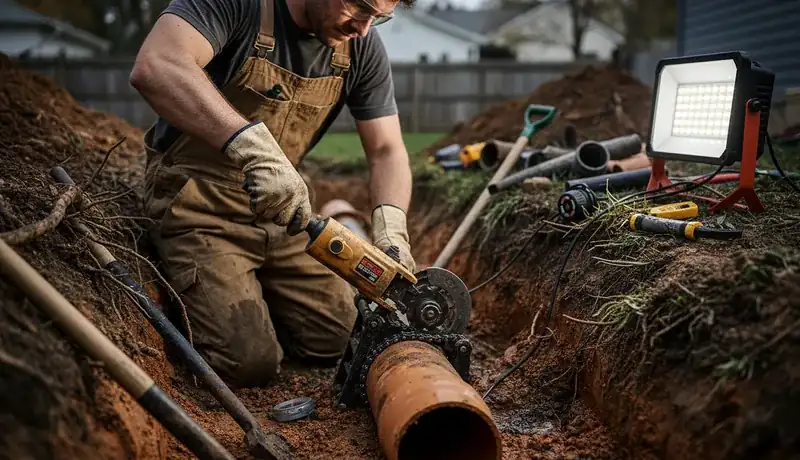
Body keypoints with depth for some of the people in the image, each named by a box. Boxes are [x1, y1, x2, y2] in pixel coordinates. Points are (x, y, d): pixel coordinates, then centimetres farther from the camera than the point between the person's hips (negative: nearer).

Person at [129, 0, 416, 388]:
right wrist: (256, 147, -48)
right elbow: (154, 67, -38)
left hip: (281, 208, 6)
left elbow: (387, 151, -3)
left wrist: (390, 230, -23)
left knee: (340, 340, 4)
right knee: (250, 362, -14)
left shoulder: (362, 49, -4)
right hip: (200, 206, -5)